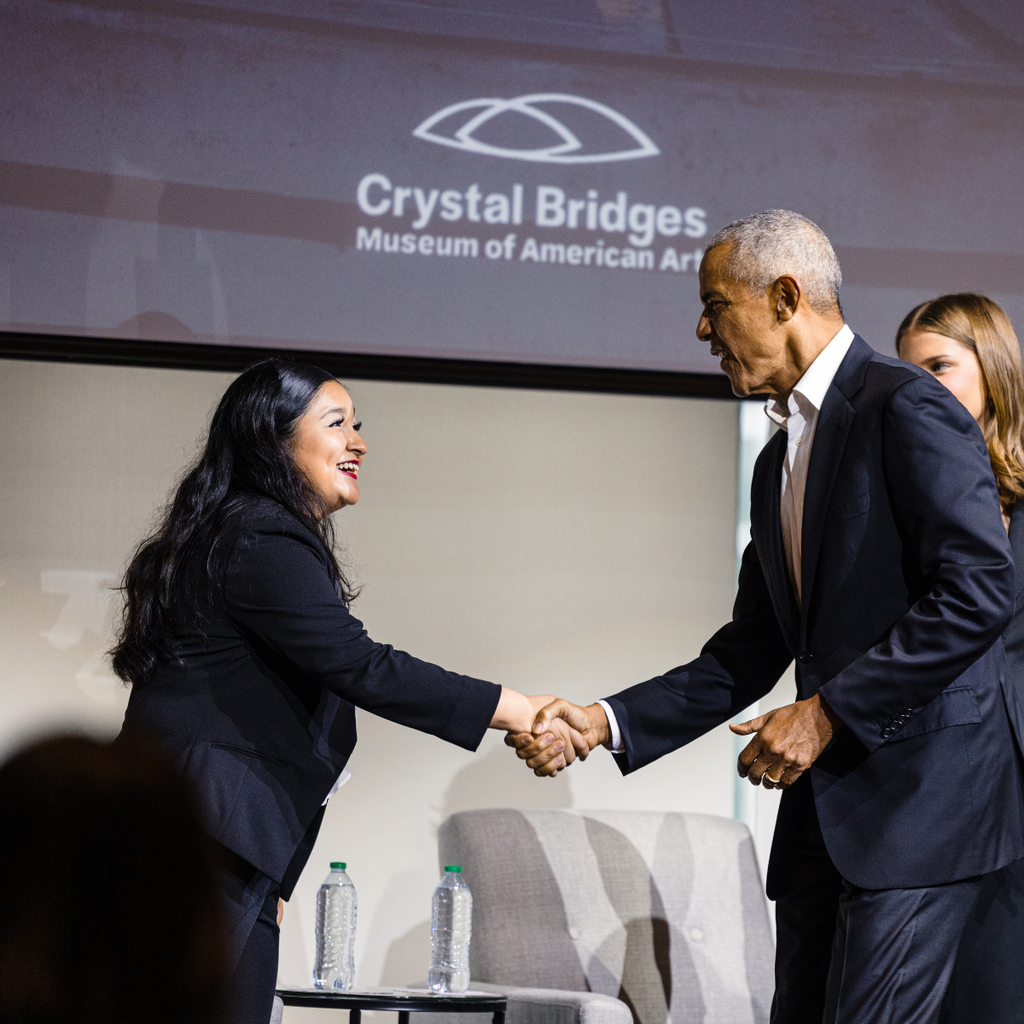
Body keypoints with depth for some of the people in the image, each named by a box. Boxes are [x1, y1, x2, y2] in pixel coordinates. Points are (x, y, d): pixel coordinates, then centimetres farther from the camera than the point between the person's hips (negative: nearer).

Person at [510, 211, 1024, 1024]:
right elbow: (749, 654, 19)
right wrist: (608, 722, 6)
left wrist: (828, 711, -17)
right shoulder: (780, 458, 19)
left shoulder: (908, 408, -9)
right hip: (824, 805, 9)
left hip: (918, 794, -9)